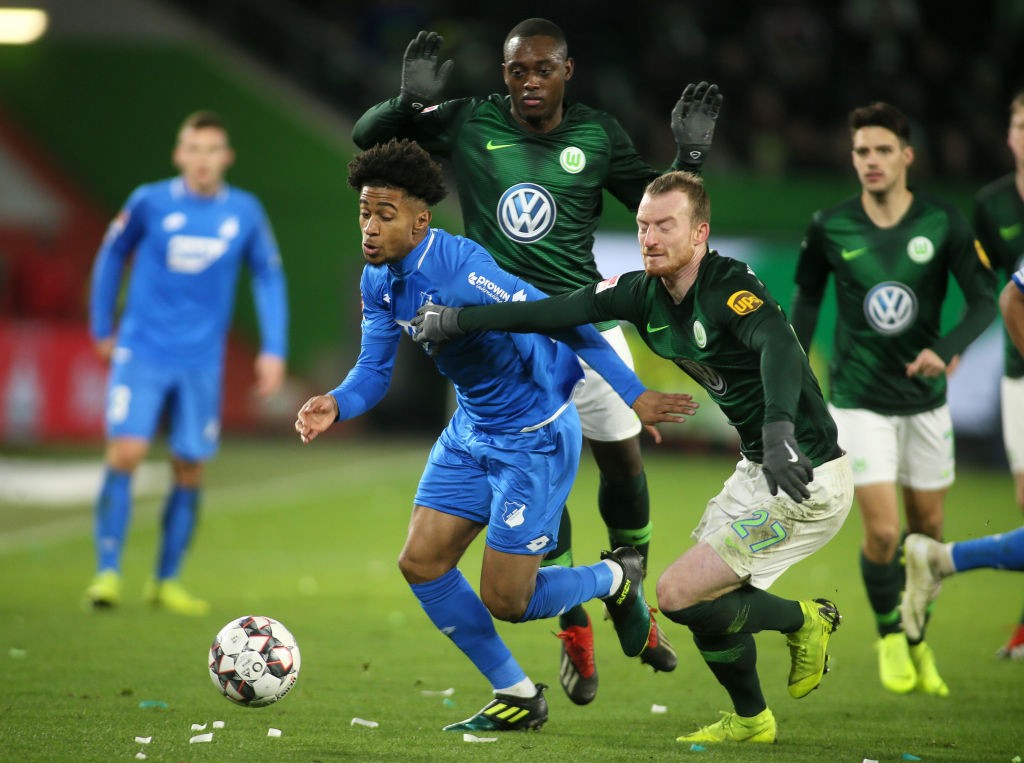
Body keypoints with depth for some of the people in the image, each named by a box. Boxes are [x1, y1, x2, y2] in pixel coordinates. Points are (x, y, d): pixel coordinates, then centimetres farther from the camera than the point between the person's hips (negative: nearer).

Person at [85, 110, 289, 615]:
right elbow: (112, 255, 10)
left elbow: (269, 277, 10)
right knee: (126, 452, -15)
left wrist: (273, 349, 3)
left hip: (202, 361, 2)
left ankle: (166, 581, 17)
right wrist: (102, 327, 13)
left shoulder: (245, 212, -1)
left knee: (190, 470, 4)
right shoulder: (150, 203, -5)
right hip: (142, 351, -2)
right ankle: (107, 573, -10)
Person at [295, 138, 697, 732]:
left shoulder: (459, 268, -29)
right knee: (422, 562, 1)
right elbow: (375, 370, 3)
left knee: (504, 601, -6)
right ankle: (518, 698, 17)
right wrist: (338, 404, -21)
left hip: (537, 437, -8)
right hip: (472, 431, 8)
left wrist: (634, 395, -24)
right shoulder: (379, 281, -3)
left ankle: (617, 579, 25)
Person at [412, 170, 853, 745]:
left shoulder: (729, 288, -22)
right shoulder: (645, 293, 3)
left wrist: (779, 432, -58)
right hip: (760, 470, 9)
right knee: (704, 596, 16)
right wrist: (456, 320, 7)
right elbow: (559, 310, 9)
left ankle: (804, 621, 11)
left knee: (679, 594, -10)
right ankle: (751, 722, 34)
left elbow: (779, 347, -40)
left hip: (803, 477, -9)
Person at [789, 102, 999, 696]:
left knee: (927, 529, 9)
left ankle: (918, 640, 31)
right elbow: (808, 297, 10)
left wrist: (946, 349, -25)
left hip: (925, 397, 2)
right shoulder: (830, 228, -7)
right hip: (859, 397, -2)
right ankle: (889, 636, 15)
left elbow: (985, 300, -7)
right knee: (882, 531, -10)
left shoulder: (943, 222, -8)